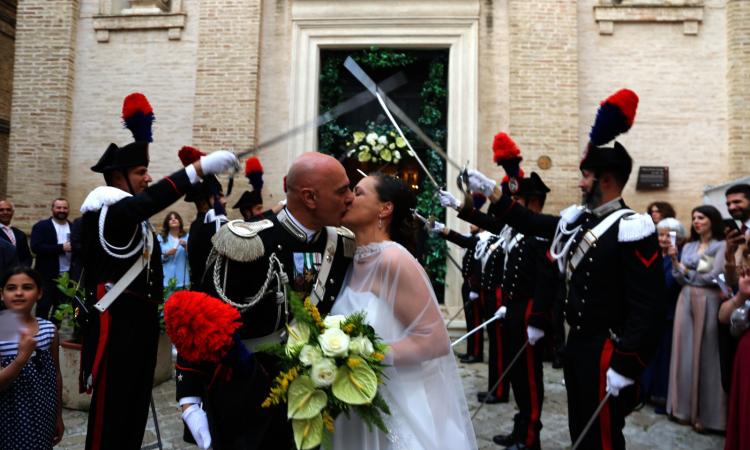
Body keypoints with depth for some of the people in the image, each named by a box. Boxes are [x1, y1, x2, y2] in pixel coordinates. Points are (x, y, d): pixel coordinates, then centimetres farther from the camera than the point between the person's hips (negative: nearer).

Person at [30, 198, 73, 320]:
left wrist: (74, 248, -16)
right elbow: (36, 247, -14)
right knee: (43, 306, 1)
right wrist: (61, 247, -19)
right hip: (47, 275, -3)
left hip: (67, 275, 3)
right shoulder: (41, 226, -1)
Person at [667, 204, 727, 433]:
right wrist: (674, 260, -8)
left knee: (705, 355, 2)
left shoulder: (722, 246, -5)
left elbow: (713, 277, -13)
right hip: (686, 301, 5)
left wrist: (688, 272, -1)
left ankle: (705, 413, 13)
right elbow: (680, 279, 7)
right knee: (685, 352, 7)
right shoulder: (688, 247, 11)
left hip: (708, 302, -5)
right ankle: (685, 406, 17)